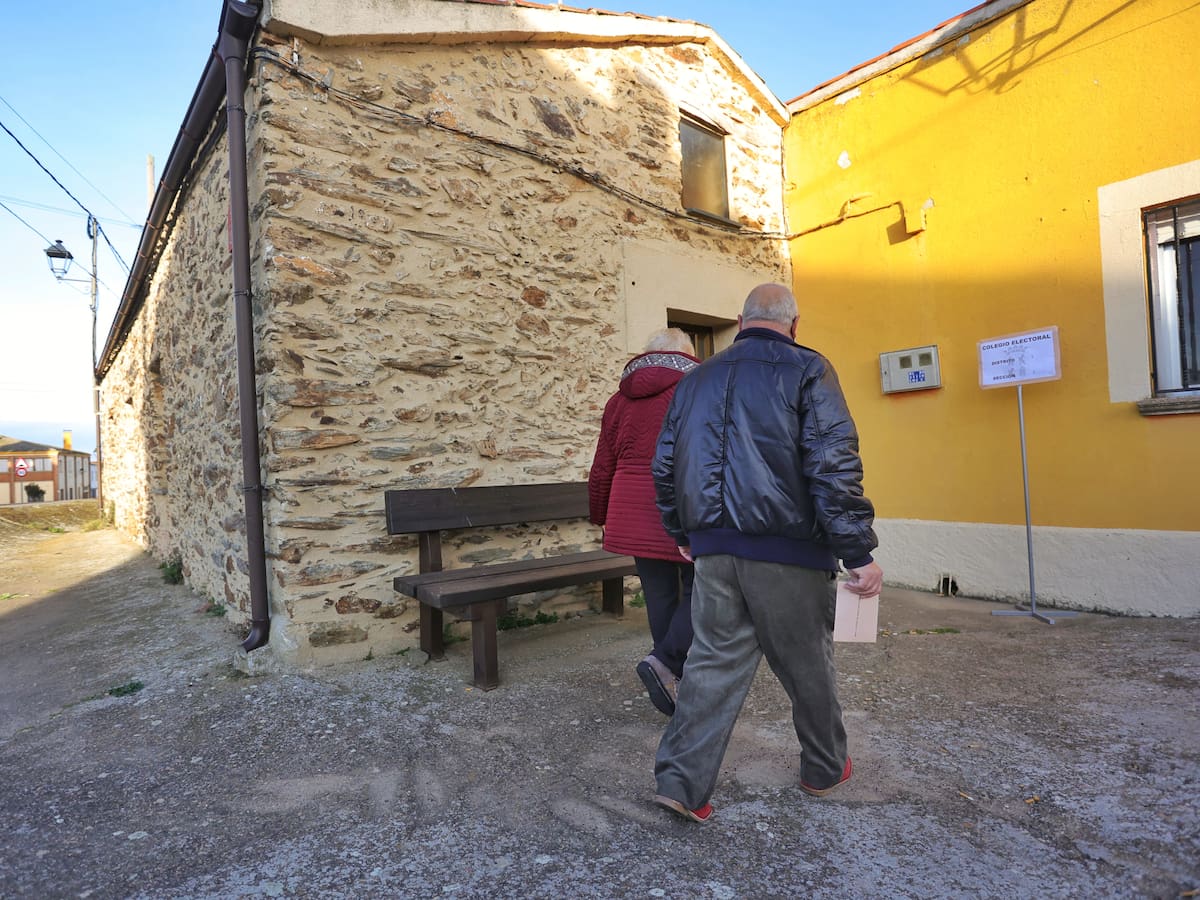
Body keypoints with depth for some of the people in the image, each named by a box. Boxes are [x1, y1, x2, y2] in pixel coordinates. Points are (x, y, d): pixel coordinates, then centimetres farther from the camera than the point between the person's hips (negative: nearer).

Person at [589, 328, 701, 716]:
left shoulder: (619, 400, 10)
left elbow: (602, 470, 12)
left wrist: (600, 516, 24)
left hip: (636, 519, 5)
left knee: (660, 597, 12)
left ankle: (677, 682, 21)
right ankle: (664, 662, -6)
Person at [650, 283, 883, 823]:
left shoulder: (697, 380, 13)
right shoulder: (806, 370, -3)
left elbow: (665, 465, 15)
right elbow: (834, 464, -14)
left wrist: (682, 533, 26)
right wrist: (858, 552, -11)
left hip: (713, 547, 4)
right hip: (785, 548, -4)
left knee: (715, 661, 11)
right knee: (806, 663, 15)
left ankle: (681, 780, 9)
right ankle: (824, 769, 35)